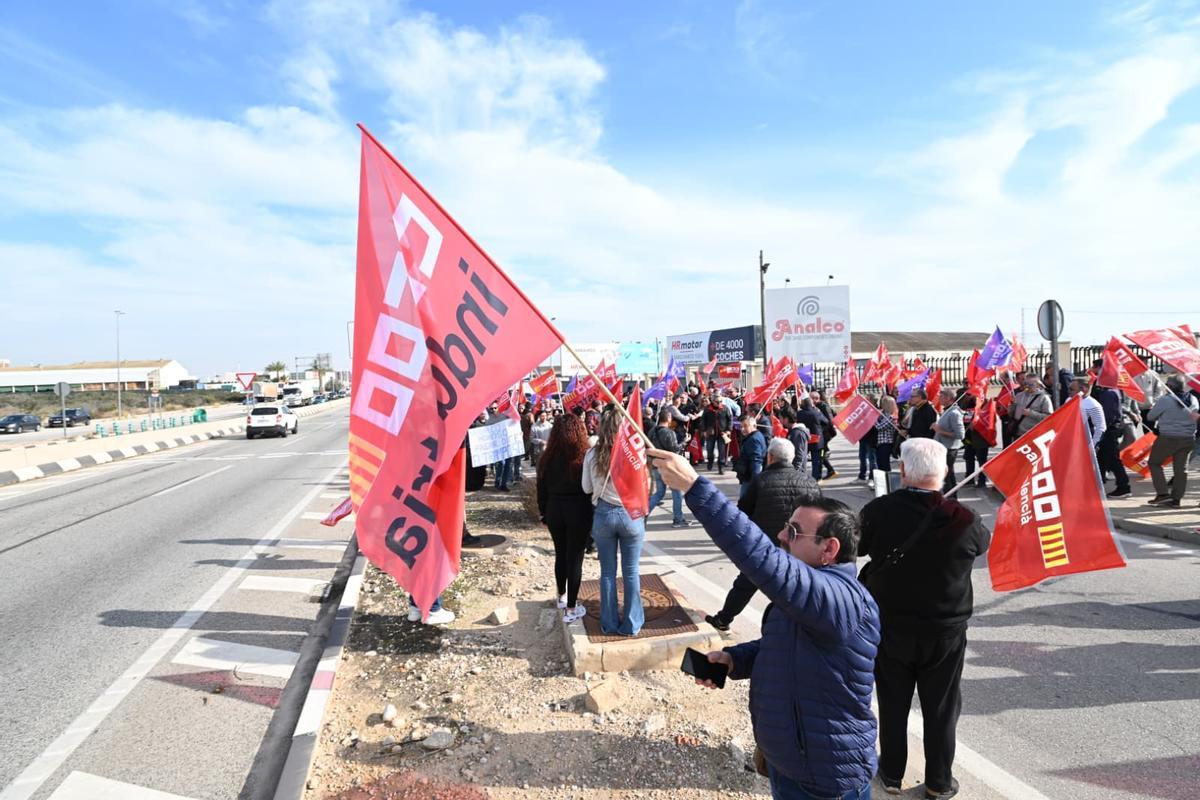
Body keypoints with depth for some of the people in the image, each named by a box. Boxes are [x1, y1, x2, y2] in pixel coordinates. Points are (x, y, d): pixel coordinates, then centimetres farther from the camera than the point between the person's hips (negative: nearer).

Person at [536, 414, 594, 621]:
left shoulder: (548, 457, -2)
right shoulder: (584, 457, -14)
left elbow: (541, 489, 5)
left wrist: (544, 514, 16)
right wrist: (595, 514, 0)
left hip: (555, 510, 4)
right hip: (578, 511, -4)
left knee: (560, 555, 20)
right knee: (575, 558, 4)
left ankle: (561, 596, 38)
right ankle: (571, 609, 10)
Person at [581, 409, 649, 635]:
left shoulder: (592, 455, -9)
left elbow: (587, 488, 2)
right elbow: (645, 485, -5)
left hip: (604, 514, 1)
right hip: (631, 514, -1)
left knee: (607, 572, 14)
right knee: (631, 572, 11)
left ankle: (609, 624, 24)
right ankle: (631, 624, 21)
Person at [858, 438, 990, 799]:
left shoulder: (878, 511, -19)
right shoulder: (963, 519, -20)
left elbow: (857, 548, -2)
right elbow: (985, 542, 3)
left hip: (890, 627, 1)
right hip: (945, 631, 0)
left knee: (893, 704, 17)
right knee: (941, 708, 16)